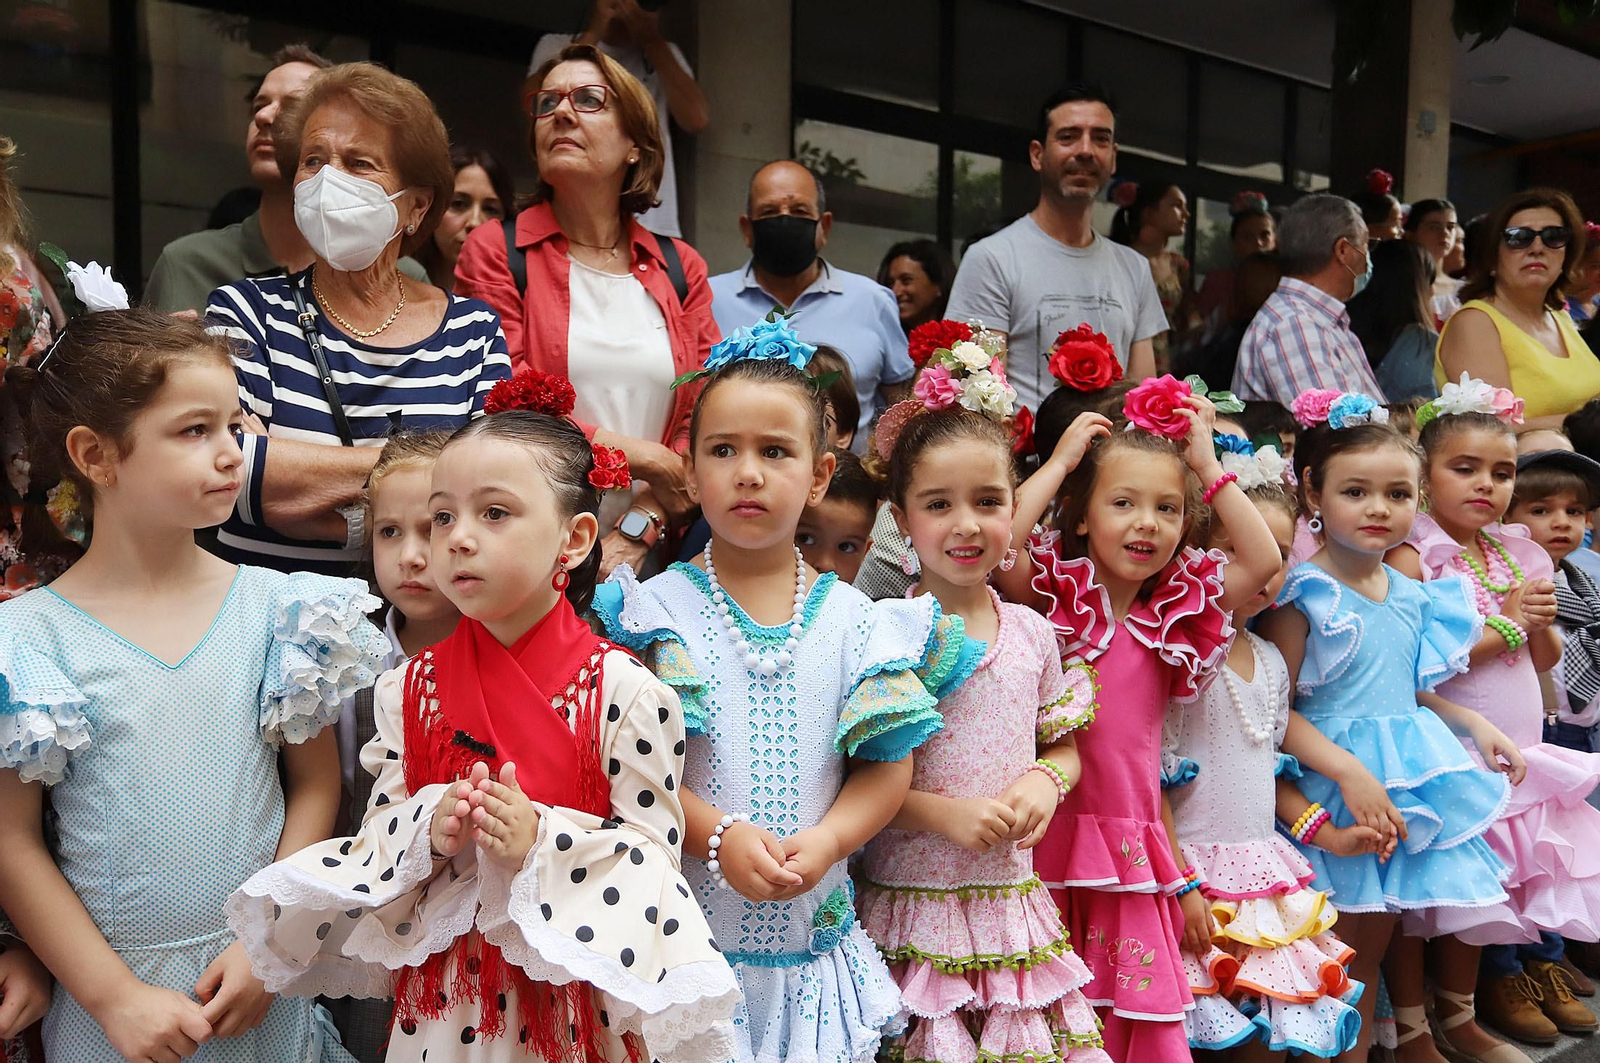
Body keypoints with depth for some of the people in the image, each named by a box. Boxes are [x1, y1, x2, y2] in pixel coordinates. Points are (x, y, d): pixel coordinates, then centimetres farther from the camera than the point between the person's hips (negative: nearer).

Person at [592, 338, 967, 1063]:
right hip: (685, 932, -1)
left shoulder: (853, 618, 1)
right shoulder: (659, 609, -4)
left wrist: (826, 841, -15)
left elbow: (887, 766, 0)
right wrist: (717, 836, -20)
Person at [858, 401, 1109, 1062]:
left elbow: (1063, 747, 16)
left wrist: (1046, 781, -5)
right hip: (910, 909, -4)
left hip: (1011, 902, 4)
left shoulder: (1032, 632, 5)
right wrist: (944, 813, -19)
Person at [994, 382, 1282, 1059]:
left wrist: (1207, 465, 3)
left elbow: (1264, 560, 2)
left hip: (1135, 853, 4)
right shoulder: (1054, 597, -3)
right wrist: (1060, 461, -10)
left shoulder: (1178, 612, 9)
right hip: (1052, 843, -3)